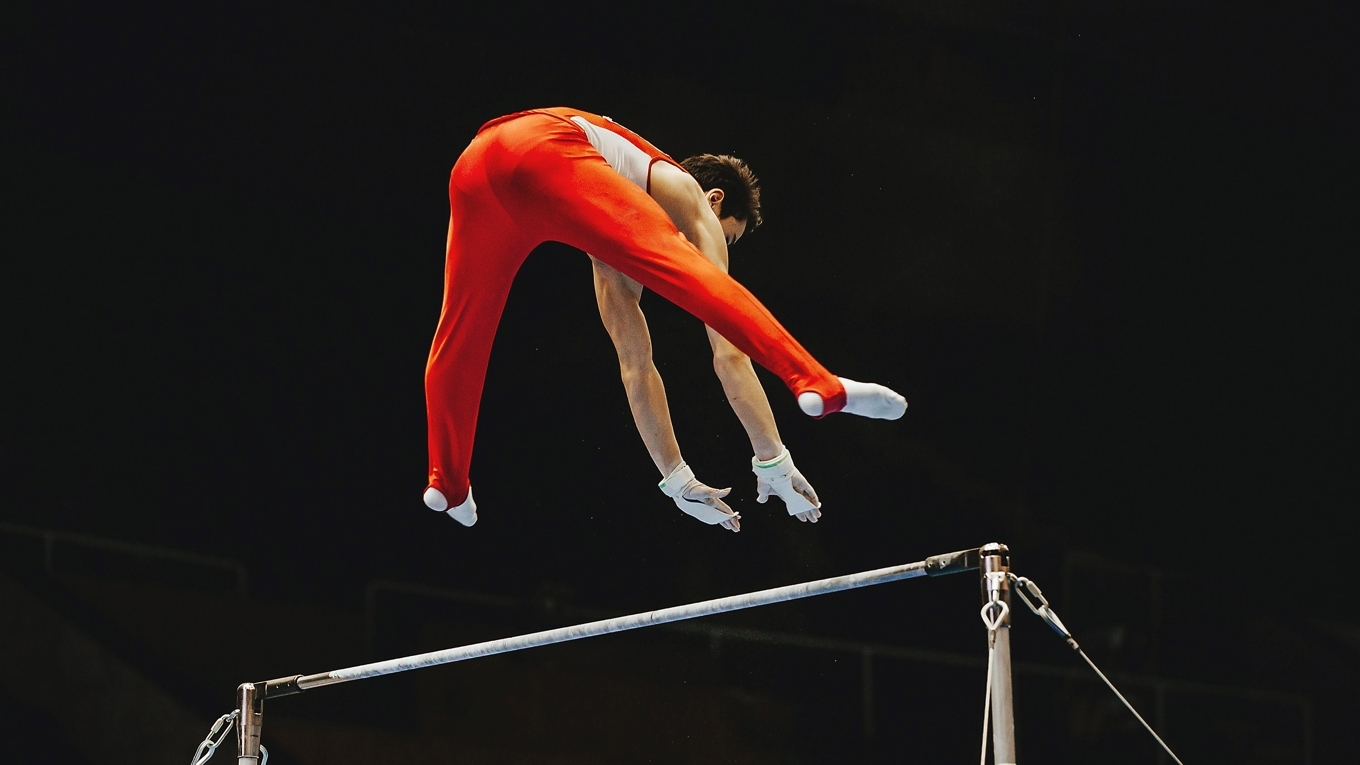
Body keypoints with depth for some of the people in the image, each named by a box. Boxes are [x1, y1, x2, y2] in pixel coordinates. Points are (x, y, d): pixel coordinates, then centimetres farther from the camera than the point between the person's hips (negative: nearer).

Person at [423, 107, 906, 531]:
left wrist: (677, 478, 45)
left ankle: (448, 484, 34)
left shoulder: (622, 252, 43)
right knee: (694, 278, -17)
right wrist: (772, 460, 17)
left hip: (474, 168, 8)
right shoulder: (691, 203, 26)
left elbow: (636, 365, 45)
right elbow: (728, 351, 18)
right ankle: (816, 386, -31)